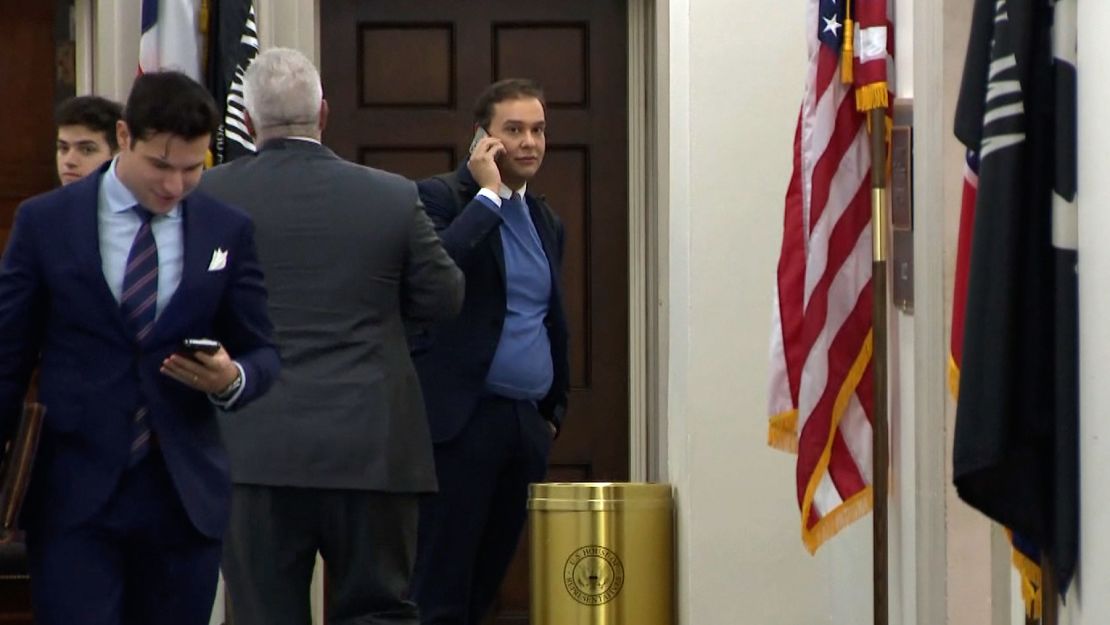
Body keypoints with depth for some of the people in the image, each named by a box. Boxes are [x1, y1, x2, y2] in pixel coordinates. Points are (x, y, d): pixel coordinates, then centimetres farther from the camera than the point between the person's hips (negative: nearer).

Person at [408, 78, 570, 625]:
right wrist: (488, 194, -17)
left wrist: (554, 410, 21)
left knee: (488, 579, 7)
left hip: (527, 423, 7)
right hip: (464, 418, -7)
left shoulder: (546, 221, 18)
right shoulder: (441, 198, -4)